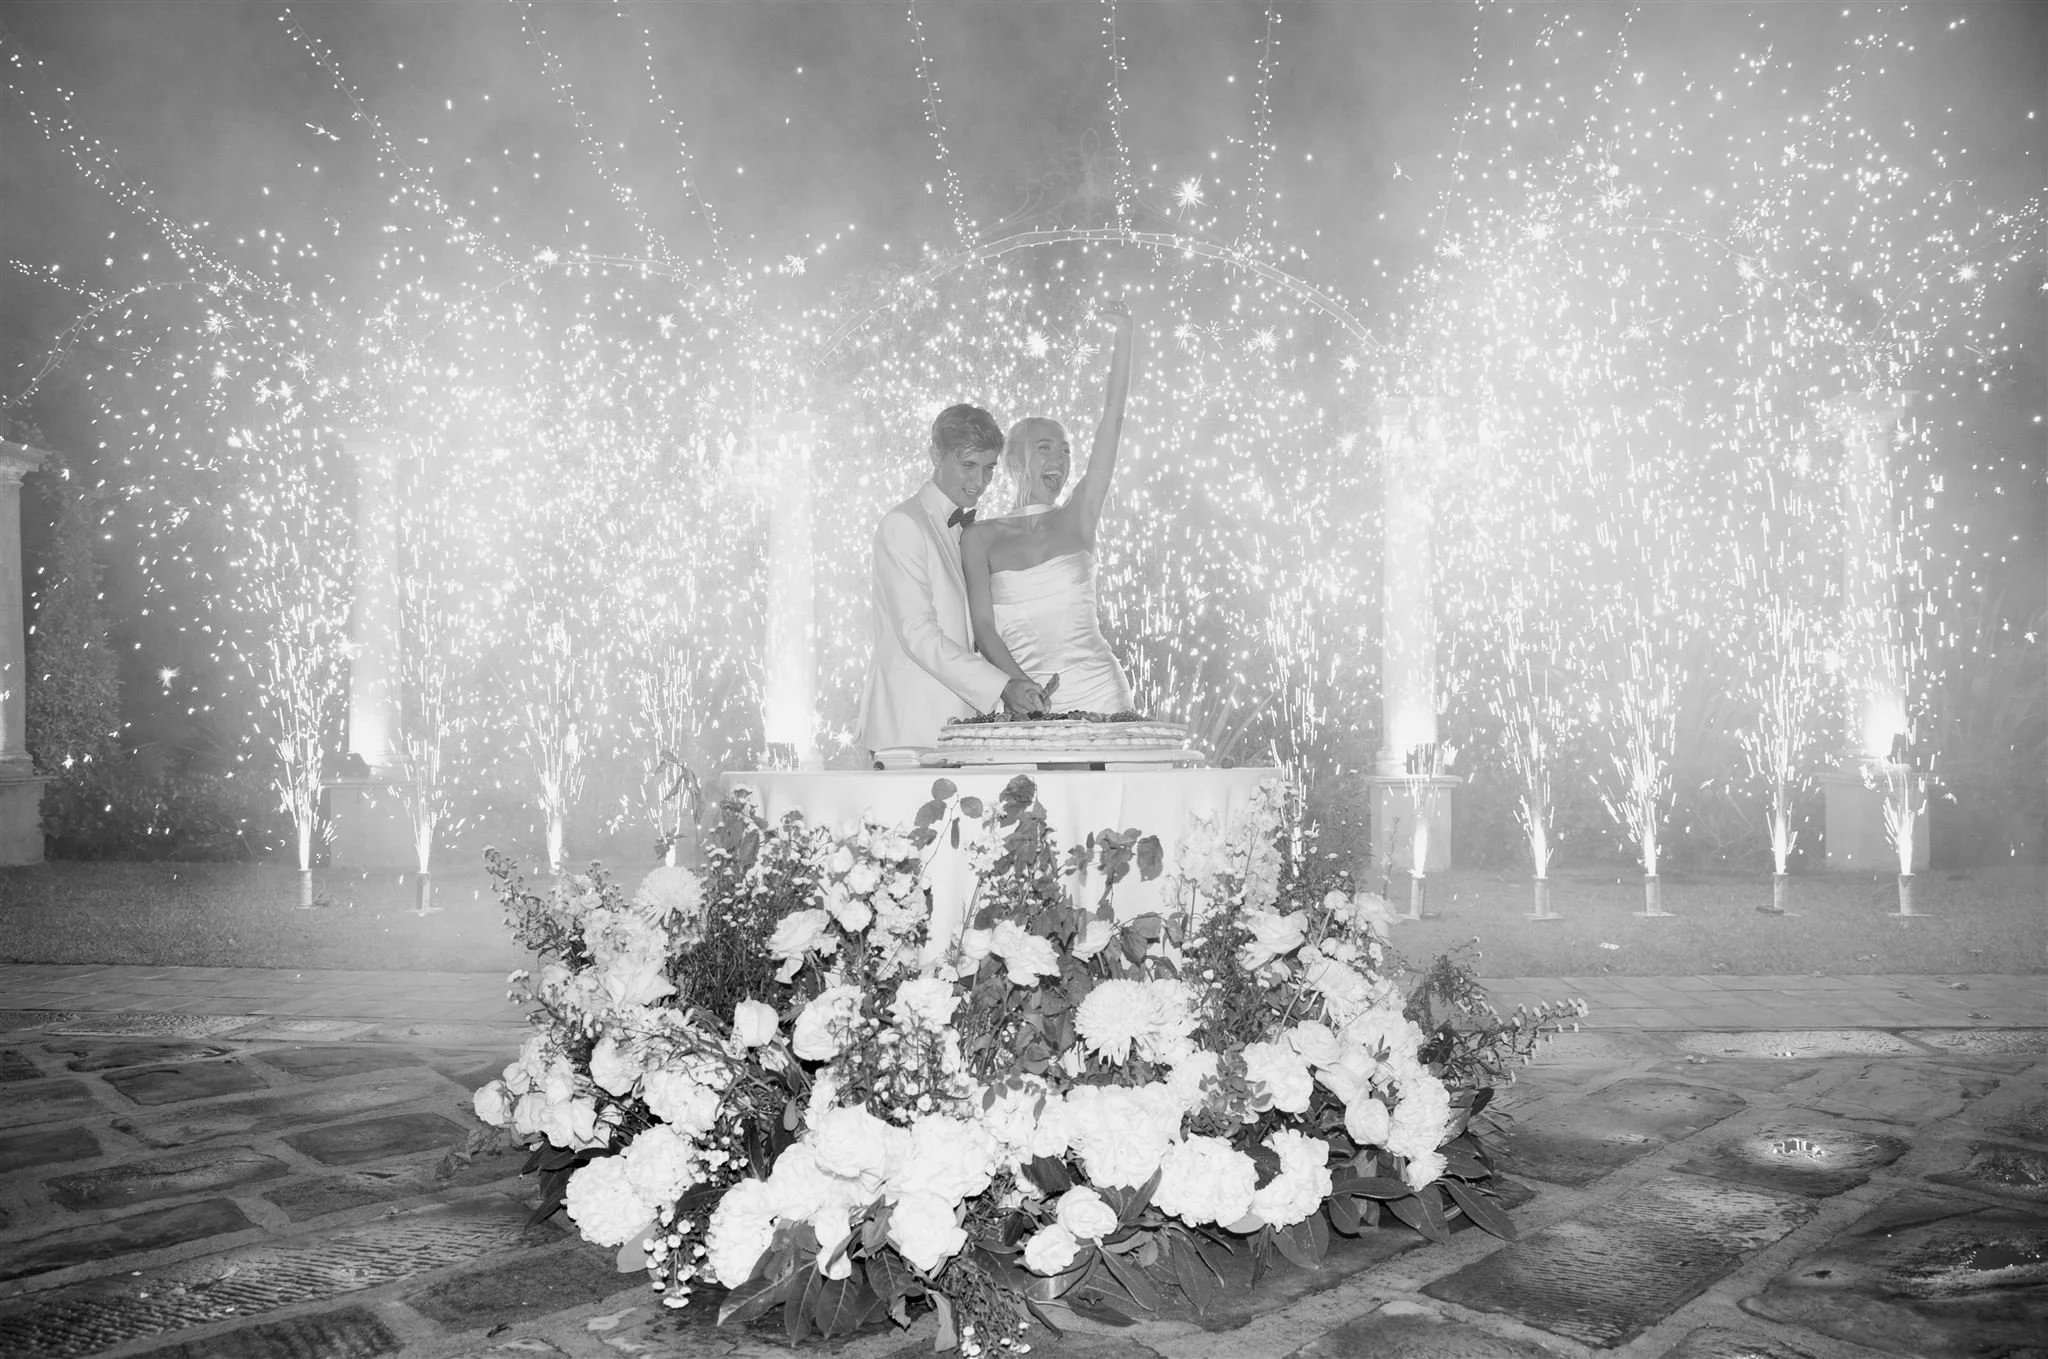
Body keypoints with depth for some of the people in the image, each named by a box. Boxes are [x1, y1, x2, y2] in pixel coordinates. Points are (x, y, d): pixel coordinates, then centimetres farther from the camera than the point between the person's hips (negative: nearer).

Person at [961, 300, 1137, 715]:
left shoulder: (1078, 517, 7)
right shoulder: (981, 537, 5)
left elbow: (1112, 422, 0)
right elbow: (983, 627, -1)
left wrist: (1125, 338, -6)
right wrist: (1021, 688, -15)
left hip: (1099, 695, 1)